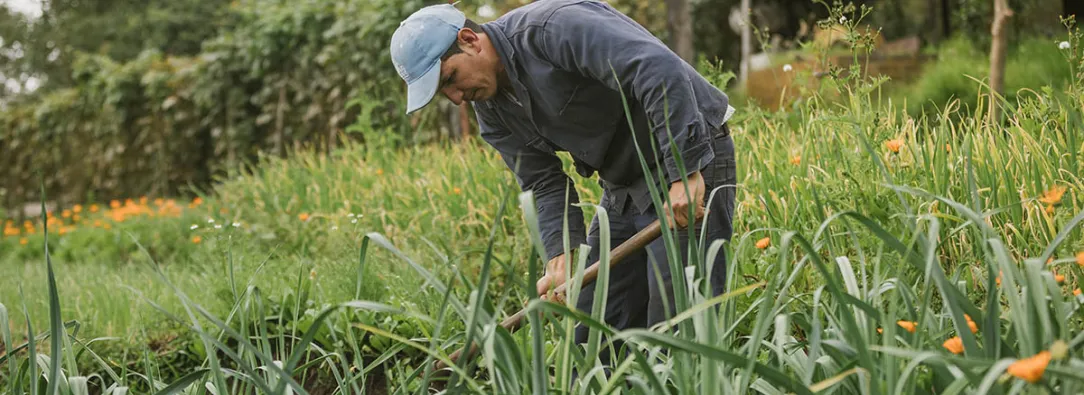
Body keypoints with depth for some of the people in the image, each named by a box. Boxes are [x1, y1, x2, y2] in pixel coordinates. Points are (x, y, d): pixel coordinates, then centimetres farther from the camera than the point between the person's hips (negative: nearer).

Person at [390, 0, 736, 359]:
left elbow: (661, 72, -32)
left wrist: (687, 172, -35)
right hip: (623, 187, 9)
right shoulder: (489, 105, 4)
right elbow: (545, 184, 3)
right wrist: (561, 258, -14)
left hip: (691, 157, -9)